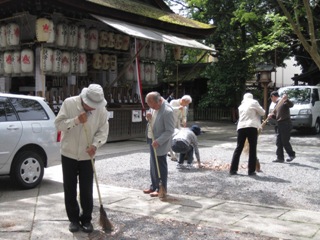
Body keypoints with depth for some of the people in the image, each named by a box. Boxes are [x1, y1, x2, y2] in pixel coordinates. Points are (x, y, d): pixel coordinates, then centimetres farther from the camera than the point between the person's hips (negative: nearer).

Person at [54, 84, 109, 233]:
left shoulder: (101, 110, -11)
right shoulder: (69, 103, -13)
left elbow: (103, 131, -8)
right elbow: (58, 124, -12)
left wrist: (95, 145, -25)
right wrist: (76, 120, -27)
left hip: (87, 156, 0)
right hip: (68, 154, 0)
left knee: (86, 190, 4)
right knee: (69, 189, 7)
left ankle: (86, 219, 20)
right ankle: (74, 219, 22)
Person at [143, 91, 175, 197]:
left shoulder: (167, 111, -25)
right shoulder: (154, 106, 2)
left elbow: (170, 131, -22)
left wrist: (158, 141, -26)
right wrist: (149, 117, -5)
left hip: (160, 143, -9)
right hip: (152, 140, 9)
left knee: (160, 166, 2)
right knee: (153, 165, 17)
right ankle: (154, 186, 30)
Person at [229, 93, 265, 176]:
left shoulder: (241, 105, 22)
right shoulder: (254, 102, 6)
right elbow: (262, 112, 7)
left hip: (241, 127, 5)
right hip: (251, 126, -5)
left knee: (238, 148, 9)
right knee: (252, 149, 2)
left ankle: (233, 170, 7)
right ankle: (251, 170, 2)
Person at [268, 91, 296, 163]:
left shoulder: (283, 101, -8)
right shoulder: (277, 104, 18)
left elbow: (291, 105, -24)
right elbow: (275, 114, 22)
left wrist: (286, 99, -40)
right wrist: (271, 115, 1)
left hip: (285, 124, -9)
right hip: (279, 124, 9)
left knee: (285, 141, -3)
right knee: (279, 142, 7)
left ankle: (292, 154, 16)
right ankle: (280, 157, 11)